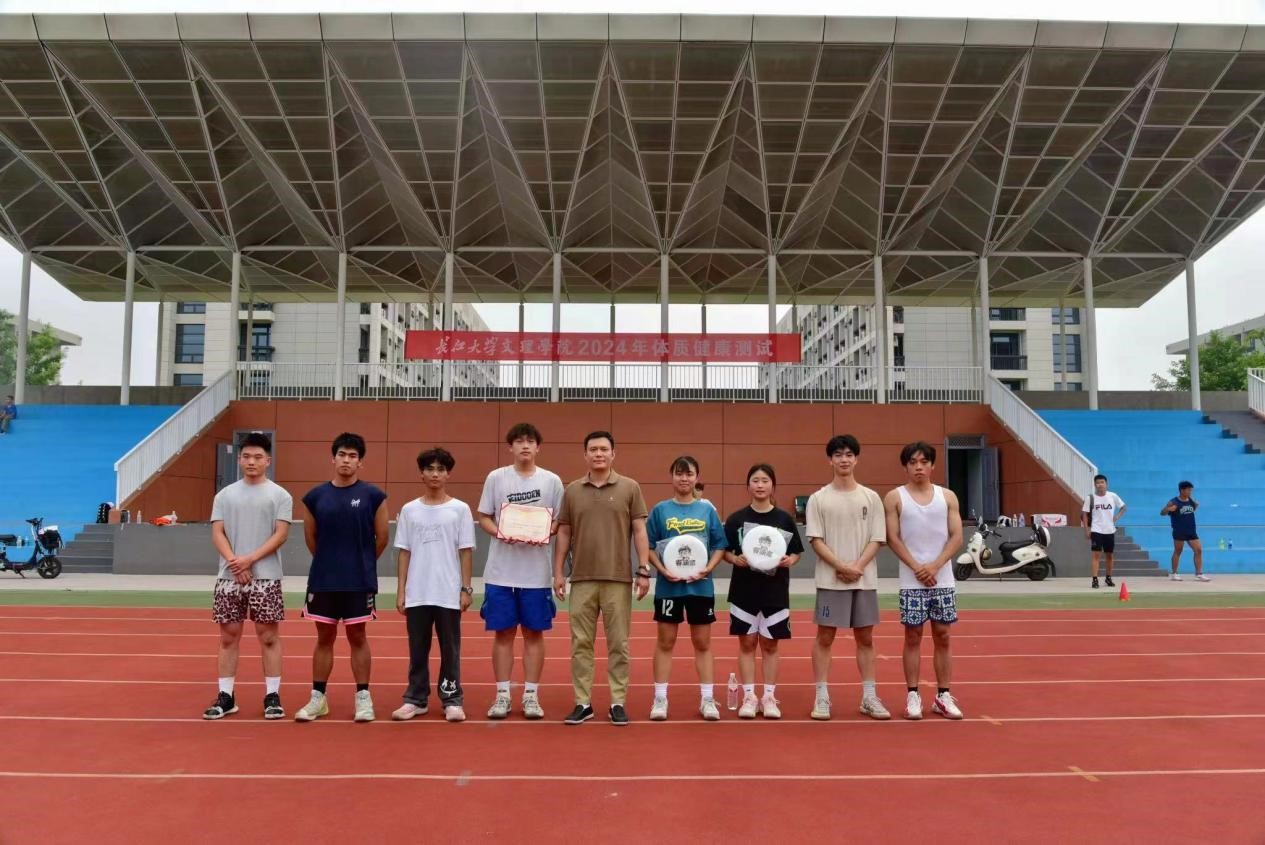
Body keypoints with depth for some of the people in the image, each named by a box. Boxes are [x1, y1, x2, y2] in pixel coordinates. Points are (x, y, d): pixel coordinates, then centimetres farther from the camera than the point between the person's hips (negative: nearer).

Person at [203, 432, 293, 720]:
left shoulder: (280, 495, 2)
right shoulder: (225, 495, 9)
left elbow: (281, 535, -6)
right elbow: (217, 533, 3)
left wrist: (250, 560, -16)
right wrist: (235, 563, -12)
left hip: (266, 577, -3)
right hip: (229, 577, 3)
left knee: (269, 637, 1)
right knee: (229, 636, 7)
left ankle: (272, 696, 7)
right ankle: (226, 696, 16)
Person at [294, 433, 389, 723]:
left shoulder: (372, 495, -5)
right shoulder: (316, 495, 2)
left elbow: (382, 536, 1)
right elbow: (310, 536, 12)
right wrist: (329, 561, 13)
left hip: (360, 582, -2)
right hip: (322, 580, 2)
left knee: (358, 637, 6)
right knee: (324, 638, 11)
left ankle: (363, 697, 14)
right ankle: (318, 698, 20)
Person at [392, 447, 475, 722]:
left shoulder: (460, 509, 0)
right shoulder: (409, 510, 6)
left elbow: (466, 552, 0)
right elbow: (404, 552, 7)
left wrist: (466, 589, -4)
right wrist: (400, 591, 3)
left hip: (449, 593, -2)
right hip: (416, 594, 2)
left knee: (450, 649, 5)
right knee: (418, 650, 10)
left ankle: (452, 700, 14)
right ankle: (415, 699, 20)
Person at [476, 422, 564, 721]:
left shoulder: (552, 481, 3)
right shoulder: (495, 477, 3)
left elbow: (559, 521, 7)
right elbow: (483, 517, 6)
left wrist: (546, 532, -14)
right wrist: (499, 533, -14)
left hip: (536, 572, 0)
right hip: (501, 571, 0)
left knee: (534, 633, 6)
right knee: (503, 633, 6)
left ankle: (531, 695, 16)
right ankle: (502, 695, 16)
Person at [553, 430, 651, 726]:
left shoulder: (630, 488, 1)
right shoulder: (572, 490, 7)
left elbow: (640, 531, 1)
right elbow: (563, 533, 10)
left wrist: (643, 570, -5)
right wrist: (558, 572, 5)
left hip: (618, 579, -2)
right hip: (582, 579, 2)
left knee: (618, 644, 5)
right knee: (581, 643, 6)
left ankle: (618, 703, 14)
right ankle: (582, 703, 15)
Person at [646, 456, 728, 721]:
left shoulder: (707, 510, 2)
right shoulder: (660, 510, -1)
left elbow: (720, 545, 3)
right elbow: (649, 546, -1)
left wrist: (708, 568, -12)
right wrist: (662, 570, -15)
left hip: (701, 586, 1)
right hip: (668, 586, -1)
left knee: (702, 643, 8)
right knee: (665, 643, 7)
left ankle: (707, 699, 17)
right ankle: (660, 699, 15)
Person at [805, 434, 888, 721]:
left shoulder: (871, 498, 6)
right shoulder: (818, 498, 0)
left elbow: (877, 539, 1)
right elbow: (816, 540, -5)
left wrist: (858, 567, -13)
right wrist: (841, 567, -16)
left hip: (865, 580, 2)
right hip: (830, 580, -2)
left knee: (865, 638, 9)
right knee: (824, 637, 2)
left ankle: (869, 697, 18)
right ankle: (822, 697, 9)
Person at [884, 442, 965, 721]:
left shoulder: (947, 496, 6)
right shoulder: (895, 498, 0)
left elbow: (956, 536, 1)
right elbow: (893, 538, -5)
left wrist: (935, 566, -12)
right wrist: (917, 568, -14)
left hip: (943, 580, 2)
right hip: (912, 582, -2)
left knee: (942, 636, 7)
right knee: (913, 637, 3)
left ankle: (943, 696, 16)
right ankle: (912, 695, 9)